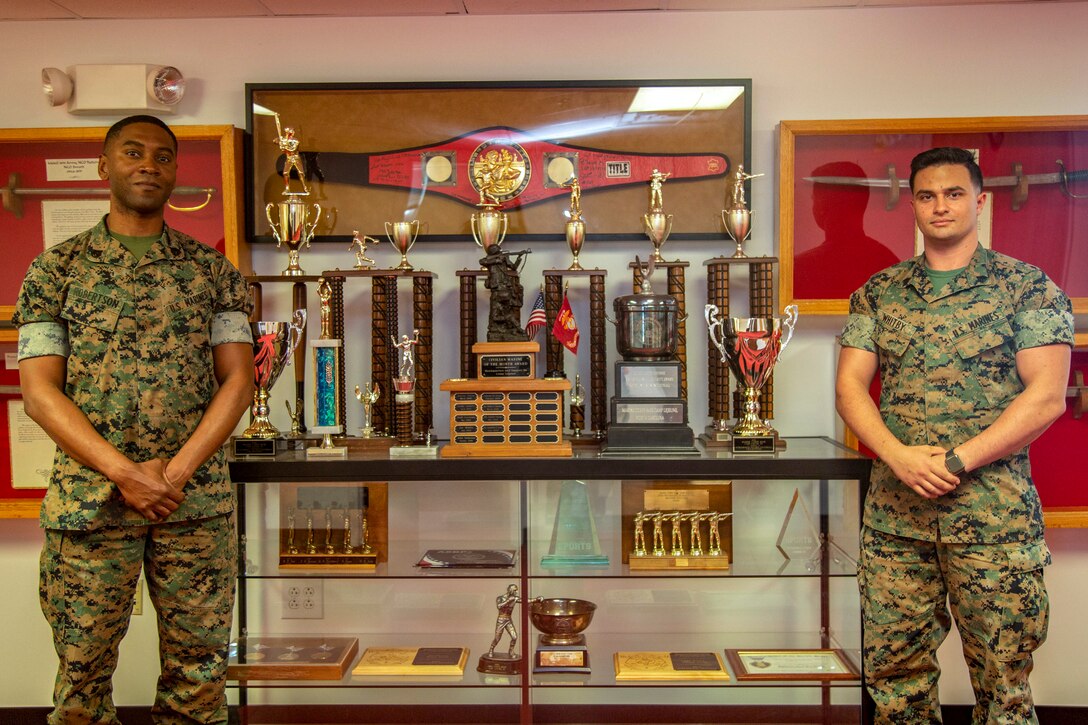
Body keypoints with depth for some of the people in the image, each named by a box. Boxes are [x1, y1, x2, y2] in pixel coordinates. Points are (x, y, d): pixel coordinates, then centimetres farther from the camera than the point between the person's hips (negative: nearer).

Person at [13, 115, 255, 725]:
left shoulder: (213, 270, 8)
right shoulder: (56, 269, 5)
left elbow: (239, 379, 1)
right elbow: (39, 390, -2)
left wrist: (175, 471, -11)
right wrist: (127, 474, -13)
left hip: (198, 499, 1)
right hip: (88, 501, 0)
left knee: (199, 668, 8)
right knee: (84, 669, 8)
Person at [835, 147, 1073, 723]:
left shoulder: (1027, 287, 1)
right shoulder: (878, 292, 10)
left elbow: (1047, 395, -7)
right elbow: (849, 386, 4)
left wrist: (955, 462, -15)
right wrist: (899, 455, -13)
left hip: (995, 517, -2)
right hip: (893, 511, 3)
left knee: (1004, 679, 7)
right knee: (894, 670, 9)